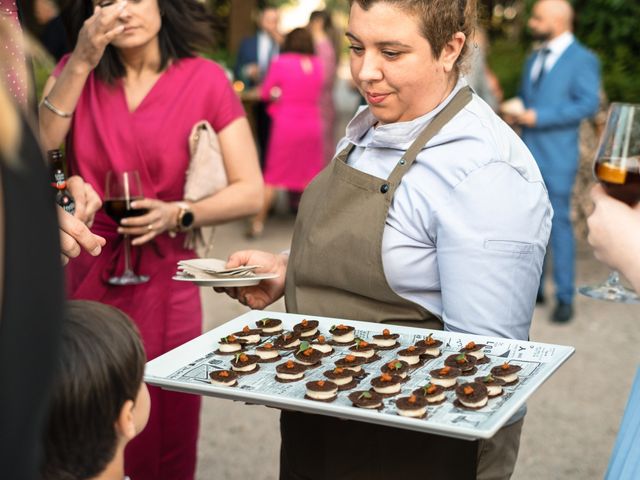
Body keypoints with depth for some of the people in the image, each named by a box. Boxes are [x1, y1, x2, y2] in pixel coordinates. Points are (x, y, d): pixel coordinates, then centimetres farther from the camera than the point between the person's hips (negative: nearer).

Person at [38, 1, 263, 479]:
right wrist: (81, 62, -15)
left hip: (164, 285, -2)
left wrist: (179, 214, -20)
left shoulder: (205, 80, -5)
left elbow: (250, 192, -5)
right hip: (86, 279, 2)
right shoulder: (75, 73, 5)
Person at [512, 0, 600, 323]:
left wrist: (539, 117, -19)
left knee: (559, 223, -3)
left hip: (557, 158, -6)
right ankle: (533, 288, 17)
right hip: (527, 153, 7)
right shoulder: (534, 59, 17)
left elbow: (588, 104, -14)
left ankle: (565, 298, 5)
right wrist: (516, 113, 3)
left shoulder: (582, 60, -5)